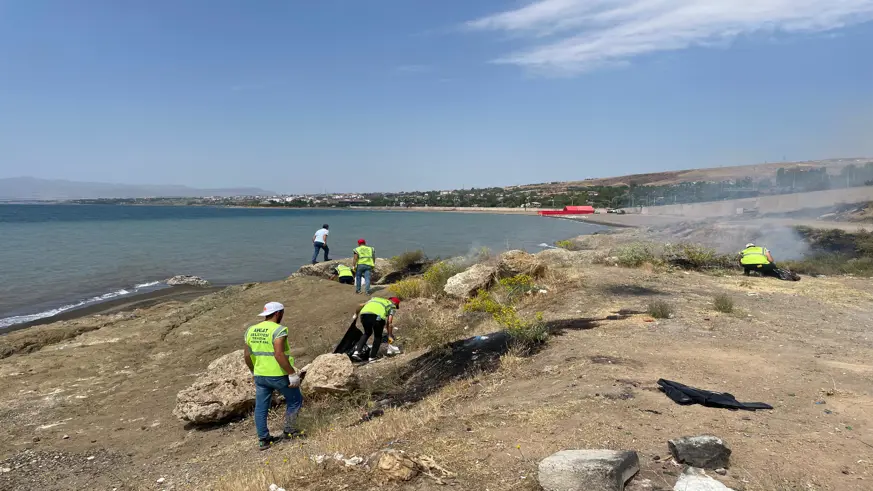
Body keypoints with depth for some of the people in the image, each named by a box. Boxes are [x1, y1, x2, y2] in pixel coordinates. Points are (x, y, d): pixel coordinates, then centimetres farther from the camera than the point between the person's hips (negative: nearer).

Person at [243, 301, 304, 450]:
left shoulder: (251, 330, 5)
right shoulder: (278, 330, -18)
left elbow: (247, 356, 8)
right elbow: (279, 355, -26)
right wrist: (292, 373, -20)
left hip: (260, 375, 6)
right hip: (279, 375, -6)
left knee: (261, 408, 14)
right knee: (295, 400, 14)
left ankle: (263, 440, 22)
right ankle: (290, 431, 21)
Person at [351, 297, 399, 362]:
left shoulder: (375, 298, 38)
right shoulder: (391, 306, 26)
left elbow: (361, 305, 31)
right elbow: (389, 322, 13)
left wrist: (356, 314, 46)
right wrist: (390, 336, 17)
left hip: (364, 314, 4)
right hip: (377, 316, -4)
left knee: (367, 333, 29)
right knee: (378, 337, 21)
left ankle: (357, 352, 17)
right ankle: (372, 357, 18)